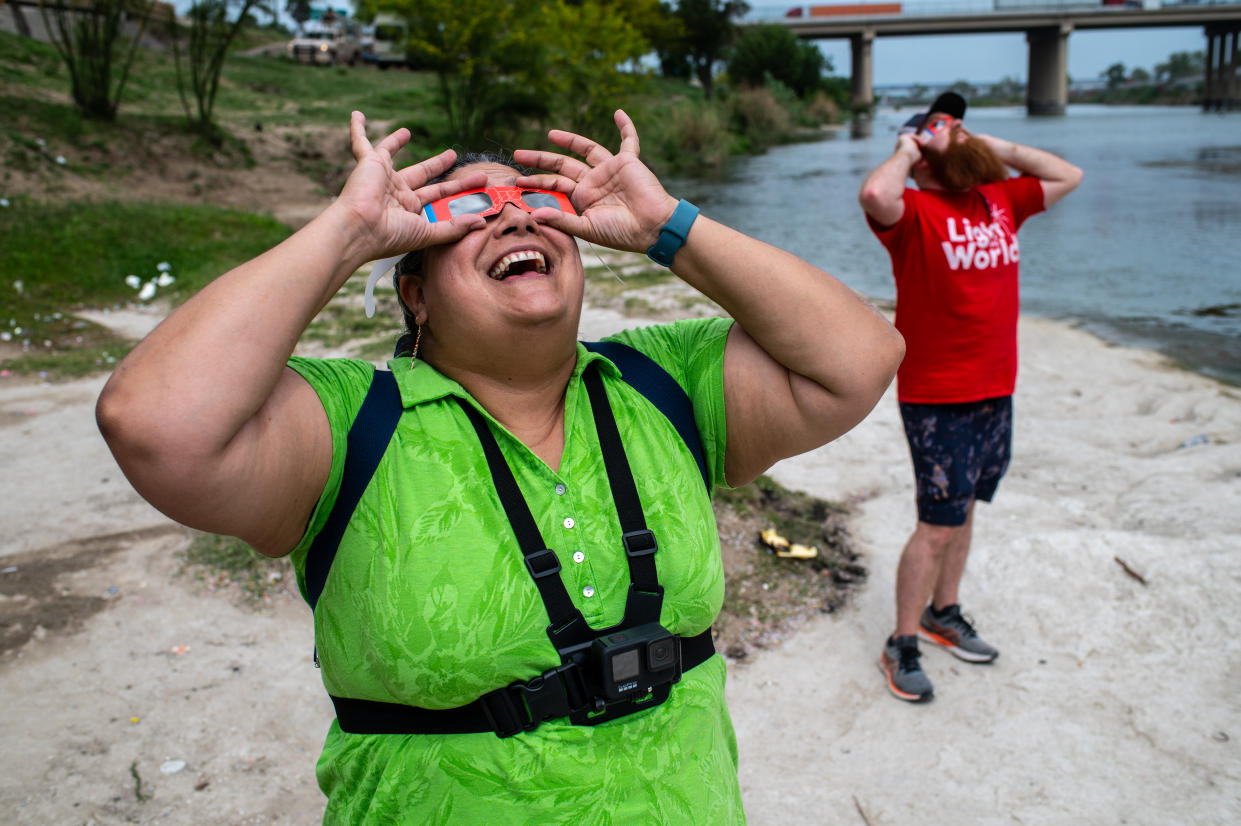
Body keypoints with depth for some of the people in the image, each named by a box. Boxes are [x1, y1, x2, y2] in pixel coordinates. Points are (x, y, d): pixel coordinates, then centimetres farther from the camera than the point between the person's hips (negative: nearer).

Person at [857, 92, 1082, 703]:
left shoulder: (999, 199, 10)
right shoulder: (914, 211, -12)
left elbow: (1067, 177, 22)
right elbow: (875, 194, -34)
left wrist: (996, 147, 11)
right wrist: (905, 150, -13)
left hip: (996, 390, 7)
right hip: (937, 399, -7)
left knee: (963, 510, 19)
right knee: (939, 524, -3)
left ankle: (943, 613, 37)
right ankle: (902, 646, 12)